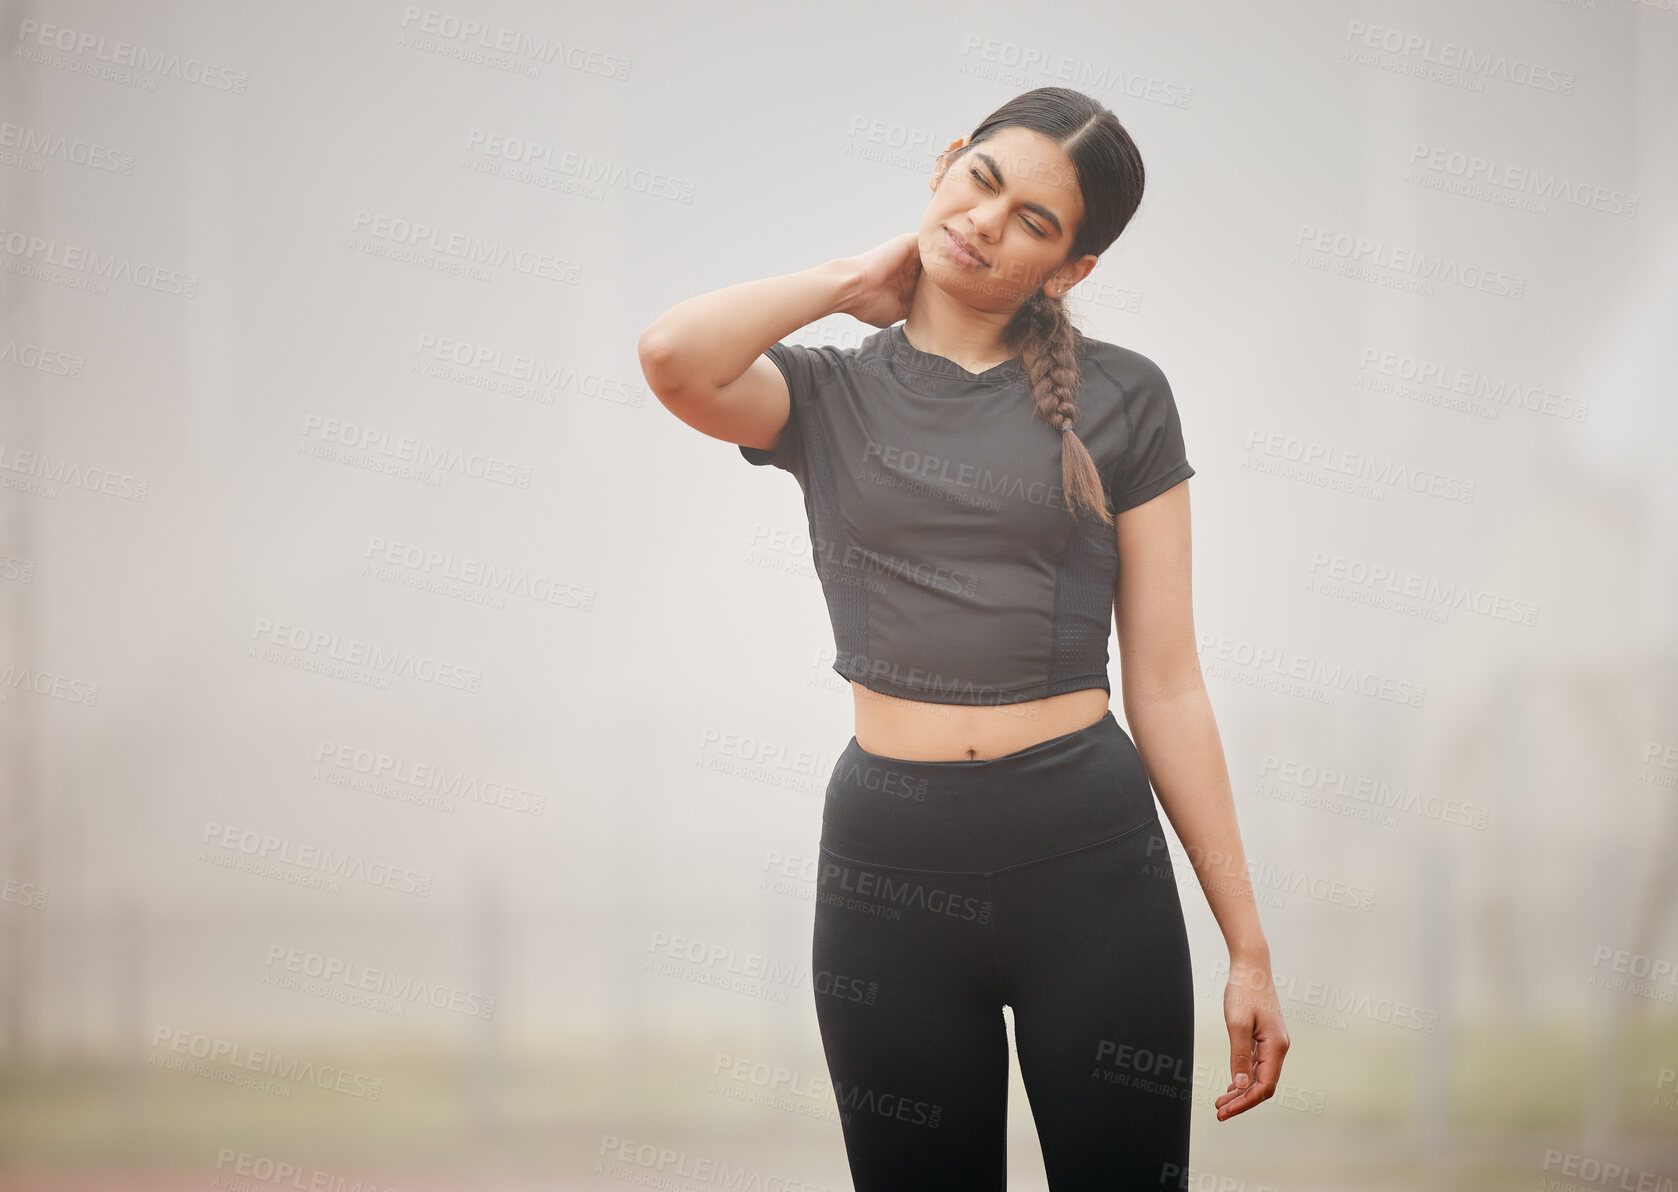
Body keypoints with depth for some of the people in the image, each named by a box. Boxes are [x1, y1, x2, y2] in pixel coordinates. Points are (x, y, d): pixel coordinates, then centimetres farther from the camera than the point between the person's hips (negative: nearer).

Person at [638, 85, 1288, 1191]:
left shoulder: (1120, 398, 5)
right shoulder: (833, 394, 7)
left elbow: (1167, 685, 4)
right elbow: (676, 355, -16)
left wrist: (1249, 945, 0)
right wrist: (855, 280, 1)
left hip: (1091, 860, -1)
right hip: (891, 869, 1)